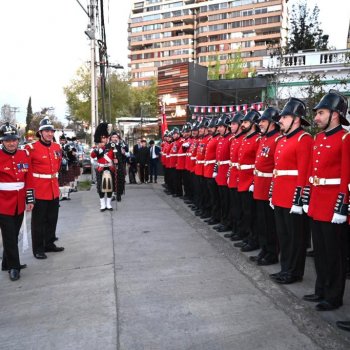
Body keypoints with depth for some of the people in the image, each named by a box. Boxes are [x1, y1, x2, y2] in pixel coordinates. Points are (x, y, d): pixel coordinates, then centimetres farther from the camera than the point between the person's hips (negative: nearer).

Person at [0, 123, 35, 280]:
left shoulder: (25, 155, 3)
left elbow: (29, 179, 9)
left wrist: (30, 199, 9)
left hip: (19, 204, 5)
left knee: (14, 236, 15)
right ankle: (13, 266, 15)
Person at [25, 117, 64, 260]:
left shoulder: (57, 147, 7)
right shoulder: (31, 148, -13)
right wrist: (30, 188, -10)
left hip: (54, 190, 6)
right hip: (39, 191, -6)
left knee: (52, 219, 15)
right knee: (39, 221, 5)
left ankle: (50, 244, 30)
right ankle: (38, 249, 16)